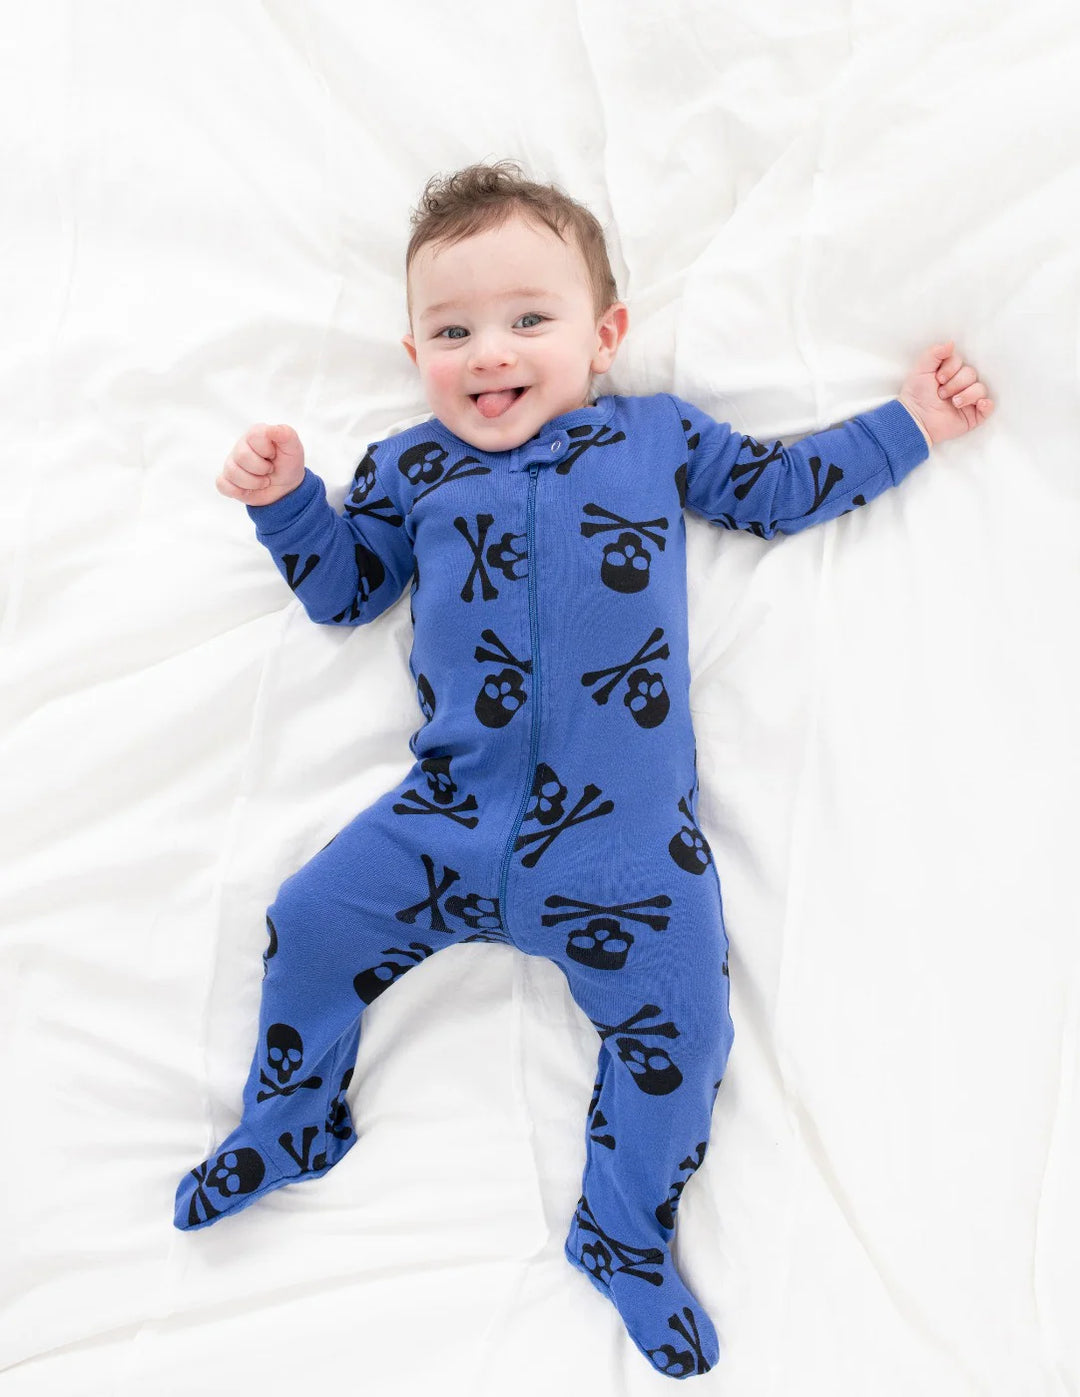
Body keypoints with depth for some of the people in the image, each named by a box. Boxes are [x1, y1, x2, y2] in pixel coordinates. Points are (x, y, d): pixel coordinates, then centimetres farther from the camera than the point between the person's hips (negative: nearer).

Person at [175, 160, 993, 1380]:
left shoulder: (657, 434, 10)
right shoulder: (406, 469, 13)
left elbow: (778, 489, 18)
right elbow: (343, 589, 20)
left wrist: (906, 423, 18)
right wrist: (284, 498, 6)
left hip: (626, 835, -1)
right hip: (450, 818, 2)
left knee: (678, 1028, -3)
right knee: (306, 929, 0)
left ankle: (625, 1239, 26)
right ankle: (290, 1130, 31)